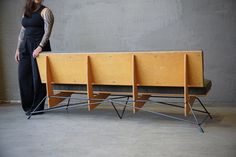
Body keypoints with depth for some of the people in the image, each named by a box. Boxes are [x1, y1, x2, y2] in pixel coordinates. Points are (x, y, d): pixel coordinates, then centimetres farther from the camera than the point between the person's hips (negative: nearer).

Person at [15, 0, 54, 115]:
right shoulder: (25, 12, 17)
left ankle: (37, 107, 5)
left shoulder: (45, 11, -2)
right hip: (26, 47, 6)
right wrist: (18, 49, 14)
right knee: (23, 76, 3)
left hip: (39, 46, -6)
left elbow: (47, 32, -11)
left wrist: (40, 47, -22)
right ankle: (28, 106, 14)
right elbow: (22, 32, 19)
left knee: (37, 77, -4)